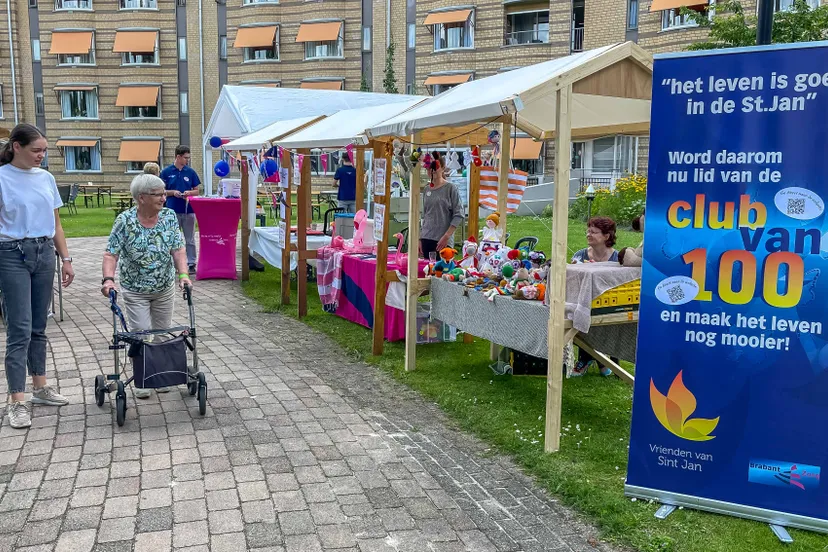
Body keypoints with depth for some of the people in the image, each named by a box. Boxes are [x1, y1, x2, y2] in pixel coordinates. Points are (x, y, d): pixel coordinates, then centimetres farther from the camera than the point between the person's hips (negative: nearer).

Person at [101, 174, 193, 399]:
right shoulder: (125, 221, -14)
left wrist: (183, 274, -23)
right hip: (135, 291, -3)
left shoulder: (169, 217, -6)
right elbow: (111, 254, -16)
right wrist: (108, 279, -32)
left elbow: (178, 249, -8)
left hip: (165, 289, 3)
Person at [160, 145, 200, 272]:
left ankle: (191, 264, 12)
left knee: (190, 240, 5)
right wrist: (173, 192, -12)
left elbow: (197, 191, 9)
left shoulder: (190, 172, 5)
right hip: (172, 210, -1)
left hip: (188, 210, 1)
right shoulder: (166, 172, 1)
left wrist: (189, 192, -11)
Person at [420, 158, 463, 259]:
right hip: (426, 239, 5)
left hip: (444, 241, -5)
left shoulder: (450, 188, -3)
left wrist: (446, 236, -14)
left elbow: (459, 215, -7)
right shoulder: (427, 190, 14)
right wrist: (420, 239, 14)